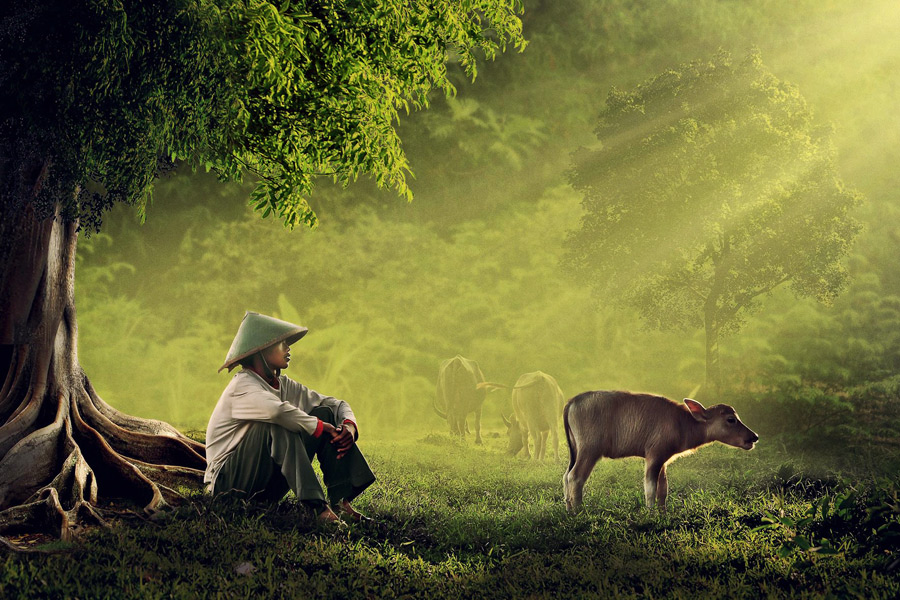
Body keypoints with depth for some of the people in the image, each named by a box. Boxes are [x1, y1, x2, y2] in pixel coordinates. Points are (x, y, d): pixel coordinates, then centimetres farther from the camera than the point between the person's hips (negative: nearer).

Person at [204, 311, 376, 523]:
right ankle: (318, 507, -37)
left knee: (325, 414, -3)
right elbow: (278, 411, -39)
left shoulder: (283, 385, 7)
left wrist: (349, 426, -16)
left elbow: (336, 404, 6)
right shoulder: (243, 386, -17)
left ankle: (340, 502, -15)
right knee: (278, 426, -32)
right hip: (228, 482, -8)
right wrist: (323, 429, -28)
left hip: (268, 485, 8)